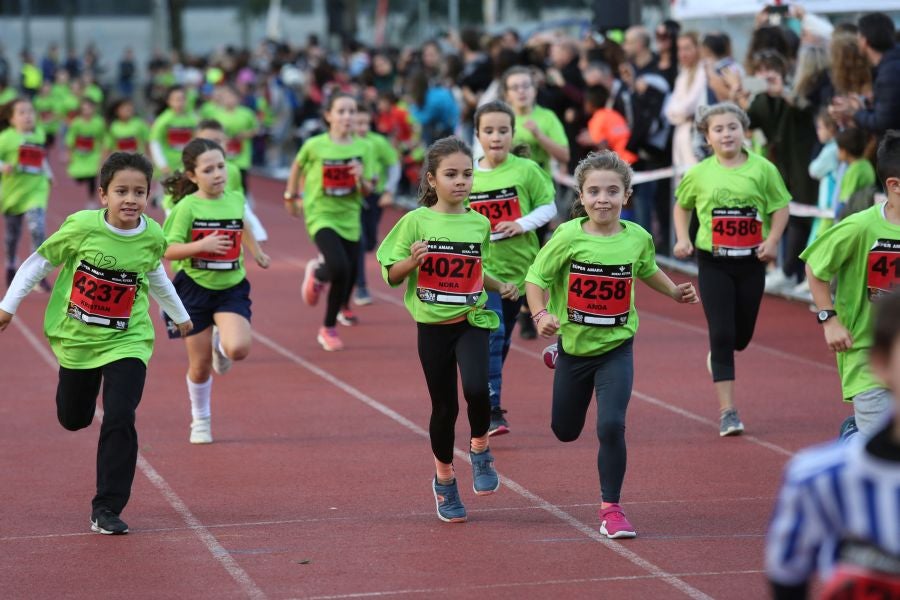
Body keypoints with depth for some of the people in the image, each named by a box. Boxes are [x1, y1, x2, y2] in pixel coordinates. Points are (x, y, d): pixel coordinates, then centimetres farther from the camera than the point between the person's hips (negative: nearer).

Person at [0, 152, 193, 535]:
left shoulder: (153, 237, -11)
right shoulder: (82, 227, -19)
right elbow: (40, 261, -5)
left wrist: (179, 315, 25)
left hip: (126, 342, 0)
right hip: (76, 337, 0)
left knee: (120, 421, -16)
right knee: (74, 419, 17)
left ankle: (107, 509, -7)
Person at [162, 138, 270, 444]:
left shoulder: (235, 199, 0)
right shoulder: (187, 207, -13)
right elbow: (168, 249, -15)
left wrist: (256, 252, 35)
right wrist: (202, 245, -29)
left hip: (231, 288, 2)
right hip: (194, 288, -2)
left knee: (239, 348, -22)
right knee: (200, 365, 5)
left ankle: (220, 344, 16)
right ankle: (200, 421, 30)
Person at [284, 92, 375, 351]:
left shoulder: (362, 147, -3)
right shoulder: (314, 146, -11)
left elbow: (367, 191, 1)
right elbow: (298, 166, 11)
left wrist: (361, 179, -20)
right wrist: (291, 195, 16)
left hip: (349, 216, 4)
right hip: (320, 215, -4)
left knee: (349, 272, 7)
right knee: (339, 268, -24)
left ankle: (333, 321, 31)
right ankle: (316, 273, 13)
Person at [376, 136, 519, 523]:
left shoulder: (479, 224, 4)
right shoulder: (416, 222, -4)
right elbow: (392, 275, -2)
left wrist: (502, 287, 4)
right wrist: (413, 260, -21)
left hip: (472, 321, 1)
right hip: (433, 326, -1)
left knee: (476, 388, -23)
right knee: (444, 406, 5)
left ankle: (480, 449, 5)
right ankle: (444, 479, 27)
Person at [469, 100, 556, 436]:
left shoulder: (526, 170, -5)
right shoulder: (467, 176, -1)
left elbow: (548, 207, 0)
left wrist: (522, 224, -15)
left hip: (519, 265, 1)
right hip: (482, 267, -1)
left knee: (502, 339, 14)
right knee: (491, 335, -15)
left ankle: (487, 397, 34)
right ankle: (492, 411, -15)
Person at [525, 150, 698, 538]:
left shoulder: (638, 238, -7)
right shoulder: (569, 237, -16)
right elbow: (537, 278, -10)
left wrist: (674, 292, 2)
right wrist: (541, 314, -27)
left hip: (616, 349, 0)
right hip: (574, 344, 0)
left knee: (611, 426, -17)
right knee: (565, 430, 19)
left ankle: (611, 509, 0)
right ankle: (558, 360, 53)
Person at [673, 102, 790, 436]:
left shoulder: (762, 169, -4)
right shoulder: (699, 174, -1)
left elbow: (780, 206, 1)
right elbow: (682, 206, 15)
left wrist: (772, 240, -13)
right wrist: (682, 238, 1)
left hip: (751, 262, 1)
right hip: (713, 263, -1)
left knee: (742, 335, 11)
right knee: (721, 333, -7)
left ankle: (718, 358, 49)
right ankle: (727, 411, -3)